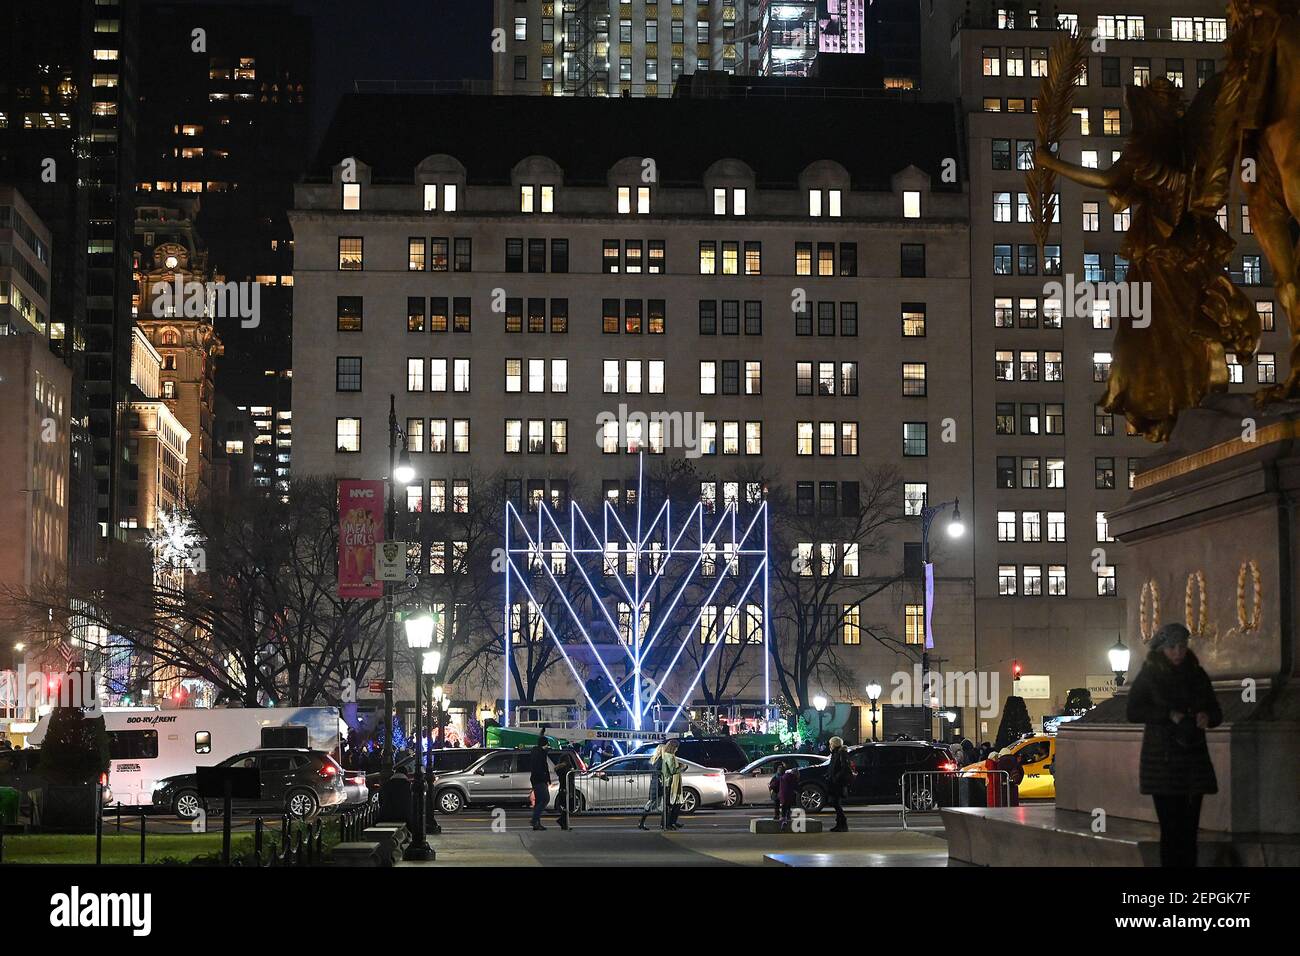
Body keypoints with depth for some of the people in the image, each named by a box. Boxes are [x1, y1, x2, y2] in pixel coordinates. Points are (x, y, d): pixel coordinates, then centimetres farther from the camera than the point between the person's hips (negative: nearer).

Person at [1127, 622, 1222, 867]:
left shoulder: (1197, 675, 12)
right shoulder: (1149, 676, 2)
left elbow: (1216, 712, 17)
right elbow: (1133, 712, -6)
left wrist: (1206, 717, -7)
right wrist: (1169, 715, -17)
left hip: (1194, 760, 3)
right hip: (1162, 761, -3)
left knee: (1189, 830, 1)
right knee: (1171, 830, -8)